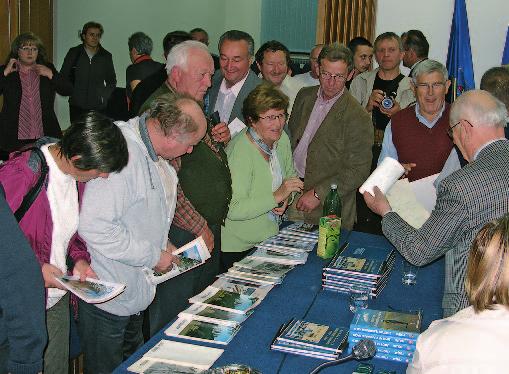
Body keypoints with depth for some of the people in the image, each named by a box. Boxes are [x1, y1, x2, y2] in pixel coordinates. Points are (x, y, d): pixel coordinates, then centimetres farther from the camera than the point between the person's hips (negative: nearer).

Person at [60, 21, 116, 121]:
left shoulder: (106, 56, 11)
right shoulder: (74, 53, 9)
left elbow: (112, 81, 19)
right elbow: (63, 76, 14)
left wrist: (104, 96, 5)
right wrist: (71, 92, 1)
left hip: (99, 107, 0)